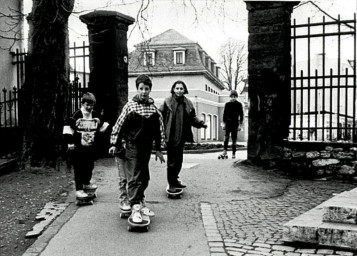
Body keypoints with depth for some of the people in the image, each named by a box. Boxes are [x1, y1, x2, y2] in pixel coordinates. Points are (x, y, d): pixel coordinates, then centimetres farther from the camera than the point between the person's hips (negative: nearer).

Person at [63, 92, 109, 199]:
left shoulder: (96, 116, 4)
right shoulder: (76, 116, -11)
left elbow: (101, 127, 19)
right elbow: (68, 127, -10)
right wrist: (70, 142, -14)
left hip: (91, 147, 5)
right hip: (78, 147, -5)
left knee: (89, 167, 16)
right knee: (79, 169, -2)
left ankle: (86, 183, 38)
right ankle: (79, 190, 4)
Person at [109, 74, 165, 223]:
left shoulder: (154, 109, 4)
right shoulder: (130, 106, -5)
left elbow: (159, 129, 9)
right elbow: (119, 125, -1)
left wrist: (159, 149, 9)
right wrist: (114, 144, -2)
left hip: (146, 148, 4)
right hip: (131, 147, -4)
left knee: (144, 177, 13)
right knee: (133, 178, -6)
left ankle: (140, 202, 28)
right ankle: (135, 208, -4)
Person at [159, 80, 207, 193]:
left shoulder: (188, 103, 8)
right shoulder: (168, 102, -6)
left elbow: (193, 118, 13)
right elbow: (160, 116, -6)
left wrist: (201, 123, -3)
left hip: (182, 137, 5)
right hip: (171, 136, -5)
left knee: (179, 159, 15)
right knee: (172, 161, -2)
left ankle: (174, 180, 33)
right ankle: (171, 185, 9)